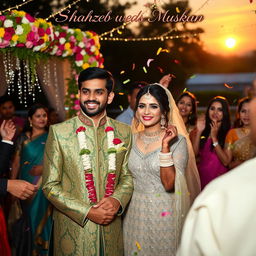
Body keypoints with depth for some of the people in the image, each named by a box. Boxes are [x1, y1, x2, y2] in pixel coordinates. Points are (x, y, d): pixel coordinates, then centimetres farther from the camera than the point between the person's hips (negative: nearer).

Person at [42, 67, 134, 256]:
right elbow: (50, 185, -6)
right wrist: (87, 212, -14)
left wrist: (117, 200, -11)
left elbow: (128, 176, 8)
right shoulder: (58, 132, -6)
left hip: (112, 230, 3)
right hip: (73, 230, -2)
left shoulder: (124, 132, 3)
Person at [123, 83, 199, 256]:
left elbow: (169, 184, -20)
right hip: (135, 212, 4)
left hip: (163, 214, -4)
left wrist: (165, 146, -25)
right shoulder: (132, 139, 2)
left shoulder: (177, 141, -11)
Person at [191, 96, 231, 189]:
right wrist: (199, 132, -9)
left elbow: (226, 162, -15)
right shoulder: (203, 131, 5)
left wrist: (214, 137, -16)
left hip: (219, 178, -3)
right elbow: (193, 154, -3)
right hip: (202, 177, 4)